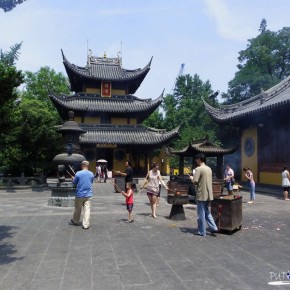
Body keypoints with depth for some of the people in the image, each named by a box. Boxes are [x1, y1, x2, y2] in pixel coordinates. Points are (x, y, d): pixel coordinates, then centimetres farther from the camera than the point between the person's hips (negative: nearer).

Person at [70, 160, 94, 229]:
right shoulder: (91, 174, 0)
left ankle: (75, 221, 35)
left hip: (79, 194, -1)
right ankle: (86, 225, -3)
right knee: (87, 209, 0)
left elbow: (74, 183, 1)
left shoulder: (78, 173, -10)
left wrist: (73, 178, 21)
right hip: (88, 194, 1)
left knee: (78, 209, 16)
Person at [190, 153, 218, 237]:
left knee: (201, 213, 2)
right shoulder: (209, 169, 10)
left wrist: (191, 178, 3)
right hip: (208, 194, 8)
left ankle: (201, 232, 10)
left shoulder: (198, 169, -14)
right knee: (207, 212, 20)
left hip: (201, 194, -8)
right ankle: (214, 228, 15)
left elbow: (195, 182, -17)